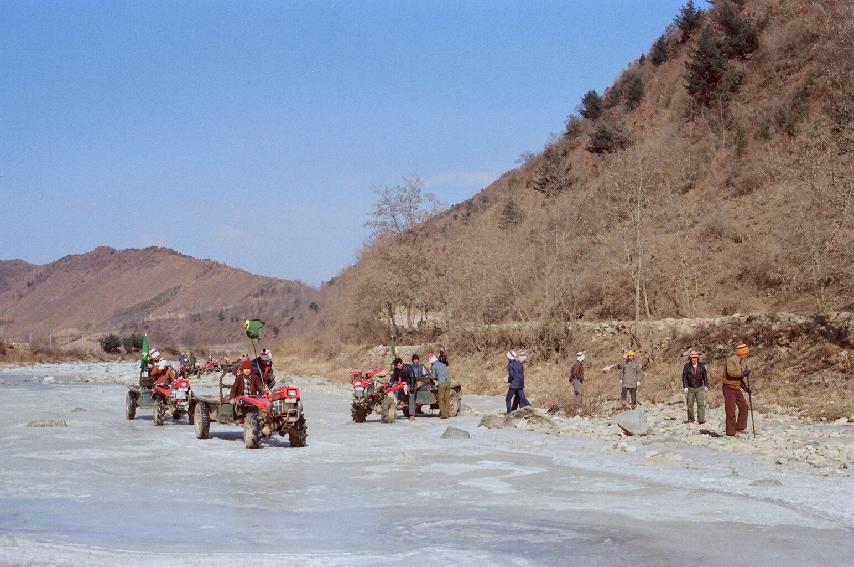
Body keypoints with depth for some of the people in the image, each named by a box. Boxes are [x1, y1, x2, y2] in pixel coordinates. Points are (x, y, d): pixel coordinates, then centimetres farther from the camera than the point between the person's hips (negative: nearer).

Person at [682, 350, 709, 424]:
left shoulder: (701, 366, 4)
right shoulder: (687, 366, -3)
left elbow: (705, 376, 11)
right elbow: (684, 377, -3)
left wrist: (706, 385, 6)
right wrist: (685, 387, -10)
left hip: (700, 388, 1)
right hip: (690, 389, -1)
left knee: (701, 404, -9)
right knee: (690, 404, 3)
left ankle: (701, 419, -11)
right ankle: (691, 419, 16)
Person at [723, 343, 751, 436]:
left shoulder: (742, 362, 13)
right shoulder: (731, 360, -15)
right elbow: (731, 372, -32)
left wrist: (744, 387, 11)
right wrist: (743, 373, -33)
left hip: (737, 388, 9)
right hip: (729, 387, -9)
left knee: (743, 407, 9)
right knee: (731, 410, -7)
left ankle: (740, 427, 18)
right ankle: (730, 432, -4)